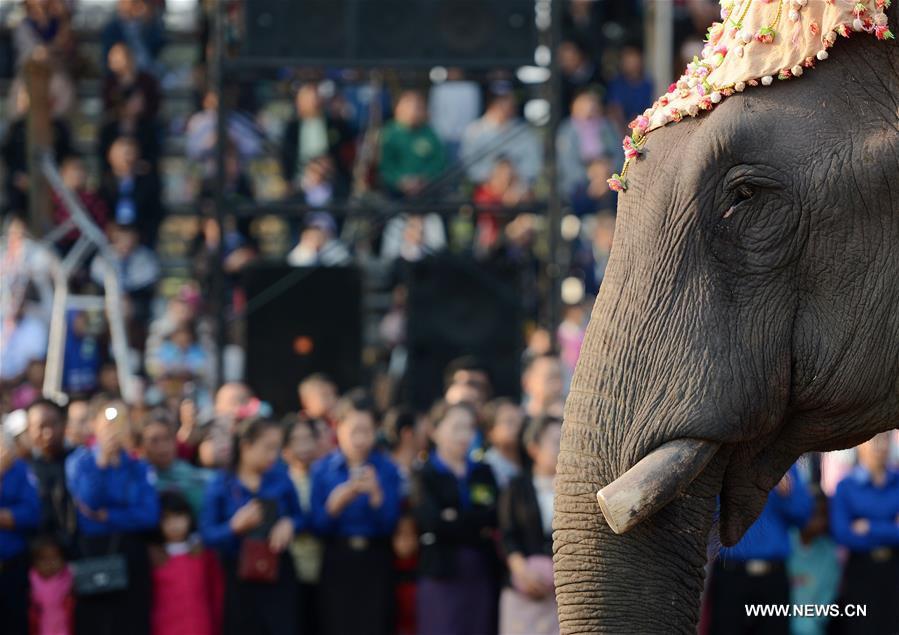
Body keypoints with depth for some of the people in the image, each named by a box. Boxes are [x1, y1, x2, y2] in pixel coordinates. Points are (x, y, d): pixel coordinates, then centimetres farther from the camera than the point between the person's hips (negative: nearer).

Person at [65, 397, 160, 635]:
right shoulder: (80, 461, 1)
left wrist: (106, 516, -10)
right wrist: (101, 463, -22)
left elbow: (150, 515, -4)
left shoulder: (138, 467, 8)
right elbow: (88, 501, -15)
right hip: (93, 555, -2)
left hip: (130, 557, 2)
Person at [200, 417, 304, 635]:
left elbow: (300, 518, 9)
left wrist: (289, 525, -14)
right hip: (240, 576, -1)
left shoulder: (280, 478, -1)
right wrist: (235, 526, -25)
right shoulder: (221, 486, -6)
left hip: (278, 574, 1)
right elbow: (208, 535, -6)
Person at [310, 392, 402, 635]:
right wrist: (336, 503, -20)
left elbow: (389, 524, -4)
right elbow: (319, 526, -1)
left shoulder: (386, 469, 0)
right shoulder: (323, 469, 2)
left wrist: (375, 494, -21)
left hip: (375, 563, 0)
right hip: (338, 562, 0)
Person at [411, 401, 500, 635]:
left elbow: (496, 516, -1)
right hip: (443, 572, -4)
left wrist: (457, 519, -10)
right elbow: (433, 523, -12)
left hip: (482, 573, 4)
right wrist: (478, 527, -7)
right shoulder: (425, 476, 1)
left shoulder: (483, 473, 13)